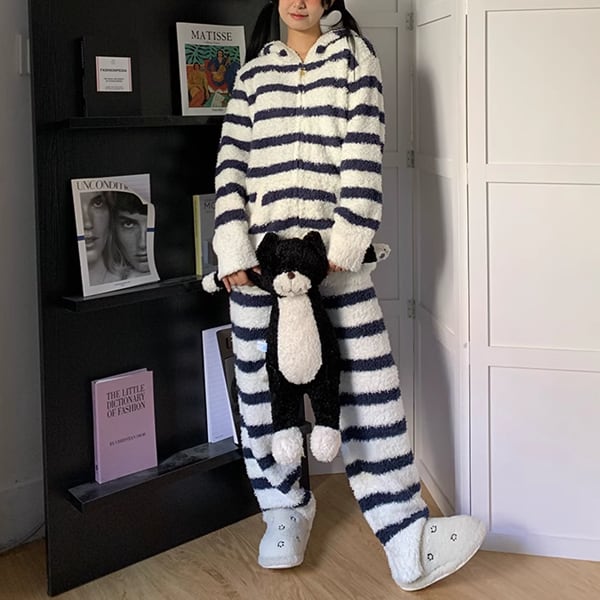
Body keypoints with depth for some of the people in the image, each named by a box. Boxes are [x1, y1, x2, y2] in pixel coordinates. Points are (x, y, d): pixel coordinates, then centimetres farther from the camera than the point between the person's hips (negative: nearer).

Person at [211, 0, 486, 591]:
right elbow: (231, 162, 7)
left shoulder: (353, 55, 8)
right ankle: (286, 509, 28)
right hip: (259, 253, 3)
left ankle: (407, 542, 2)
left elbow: (363, 150, -4)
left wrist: (347, 240, -14)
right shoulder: (254, 69, 14)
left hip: (333, 251, -2)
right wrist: (232, 249, -4)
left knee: (368, 382, -4)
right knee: (262, 381, 7)